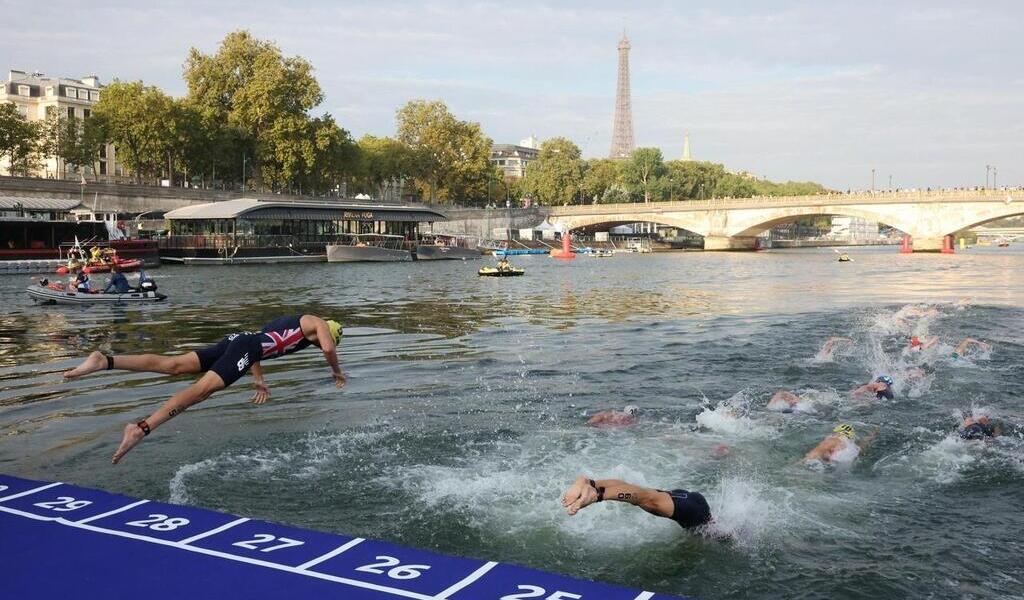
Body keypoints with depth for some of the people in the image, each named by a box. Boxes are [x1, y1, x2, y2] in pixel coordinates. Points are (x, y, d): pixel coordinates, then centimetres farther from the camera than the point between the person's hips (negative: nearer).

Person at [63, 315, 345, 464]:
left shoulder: (291, 322, 38)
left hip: (236, 339, 8)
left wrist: (260, 380, 44)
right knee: (201, 389, -23)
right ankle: (141, 428, -40)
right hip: (247, 348, -8)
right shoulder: (319, 324, 14)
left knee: (173, 365, -5)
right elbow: (328, 349, -5)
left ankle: (105, 360, -19)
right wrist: (336, 371, 14)